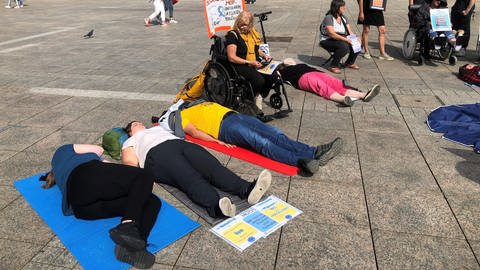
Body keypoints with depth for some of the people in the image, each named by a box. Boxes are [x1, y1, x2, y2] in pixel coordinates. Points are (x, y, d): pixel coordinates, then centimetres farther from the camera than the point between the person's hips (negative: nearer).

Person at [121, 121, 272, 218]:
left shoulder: (158, 128, 44)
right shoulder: (131, 141, 31)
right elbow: (129, 161, 11)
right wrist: (147, 174, -10)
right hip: (157, 153, -4)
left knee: (212, 166, -27)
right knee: (189, 178, -35)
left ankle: (247, 190, -50)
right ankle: (216, 206, -62)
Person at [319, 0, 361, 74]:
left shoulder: (343, 18, 10)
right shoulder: (329, 18, -15)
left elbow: (349, 32, 8)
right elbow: (332, 34, -26)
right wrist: (346, 39, -32)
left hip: (341, 40, 7)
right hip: (327, 41, -7)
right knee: (344, 46, -35)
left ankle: (350, 63, 11)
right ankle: (333, 66, -18)